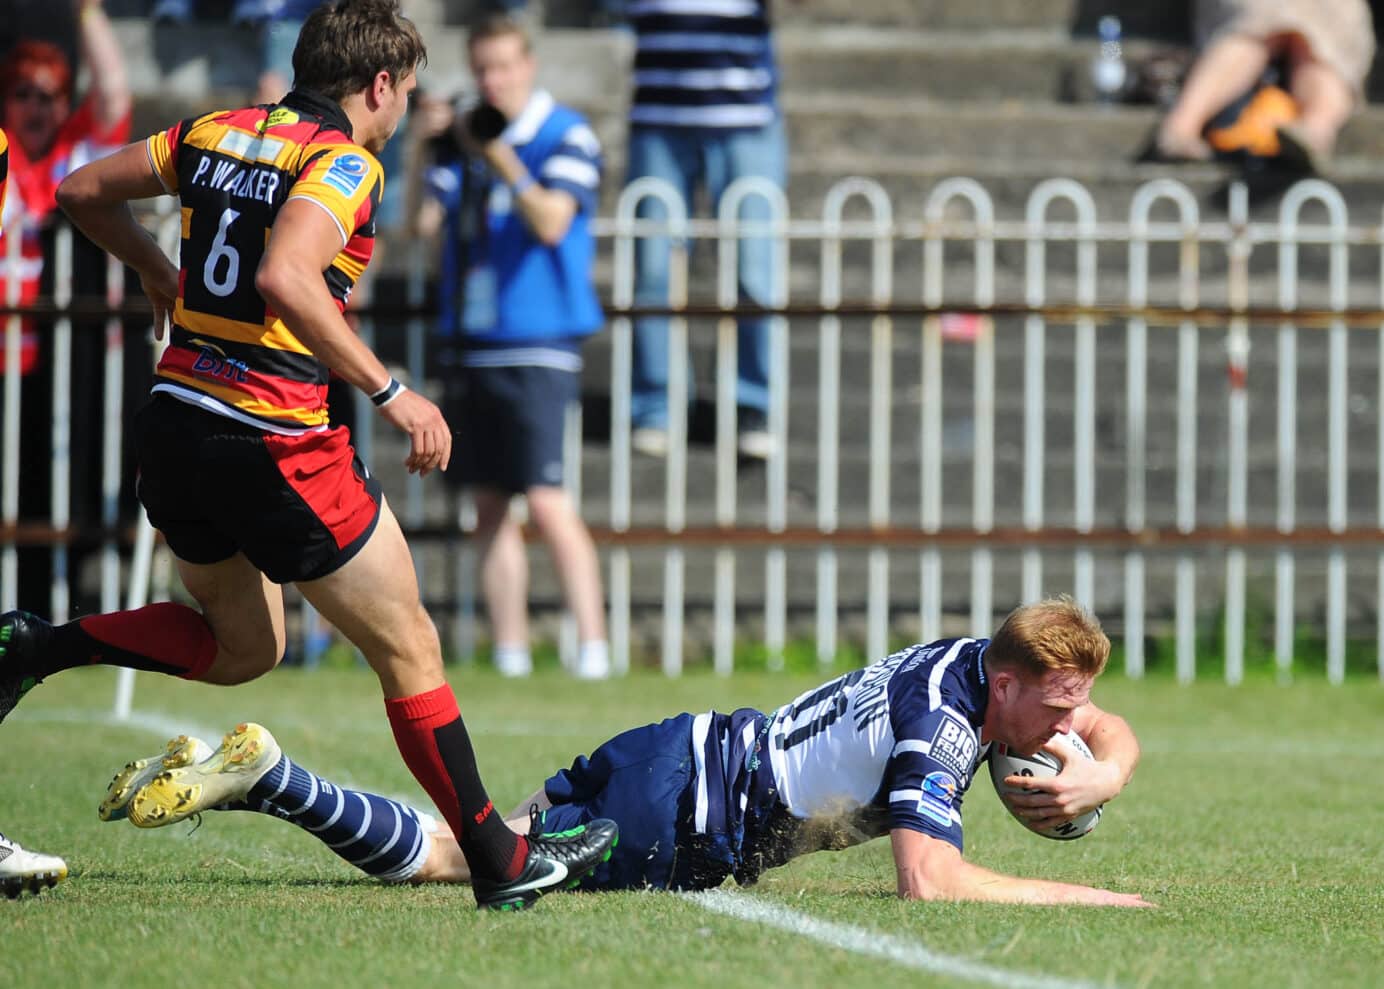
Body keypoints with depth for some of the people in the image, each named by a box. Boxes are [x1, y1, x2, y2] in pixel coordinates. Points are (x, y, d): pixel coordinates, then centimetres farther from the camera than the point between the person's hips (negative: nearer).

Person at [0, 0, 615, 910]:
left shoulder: (215, 135, 9)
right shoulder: (342, 164, -13)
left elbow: (84, 193, 16)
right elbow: (284, 279, -30)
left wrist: (160, 273, 31)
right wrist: (390, 391, -25)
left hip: (174, 422, 8)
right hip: (272, 443, -8)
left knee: (243, 646, 26)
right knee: (407, 648, 6)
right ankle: (499, 860, 9)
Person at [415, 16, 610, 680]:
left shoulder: (565, 137, -5)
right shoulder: (466, 139, 13)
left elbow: (551, 222, -16)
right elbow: (423, 220, 6)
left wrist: (501, 158, -26)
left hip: (536, 346, -6)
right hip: (471, 345, 6)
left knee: (546, 502, -16)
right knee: (489, 506, 6)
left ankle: (593, 649, -15)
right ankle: (509, 659, 10)